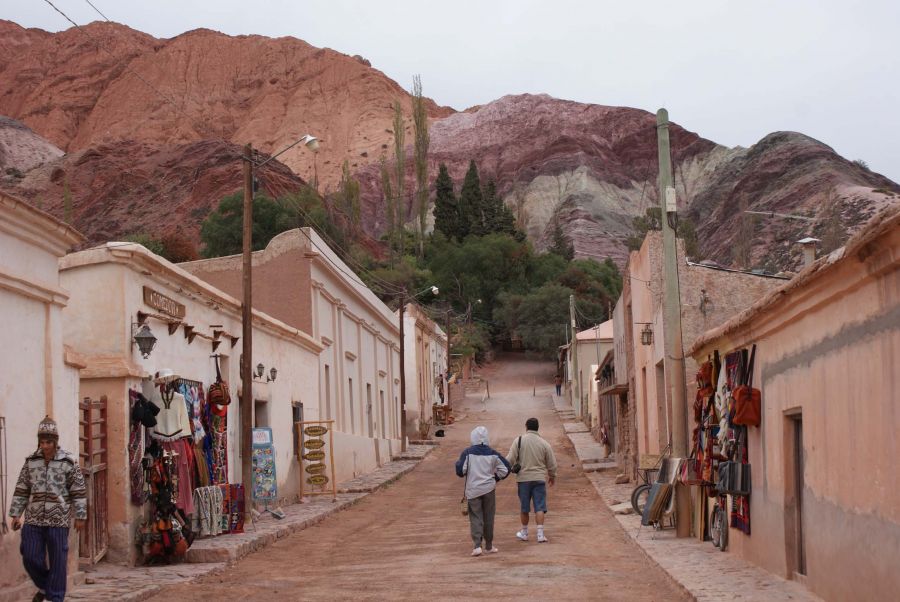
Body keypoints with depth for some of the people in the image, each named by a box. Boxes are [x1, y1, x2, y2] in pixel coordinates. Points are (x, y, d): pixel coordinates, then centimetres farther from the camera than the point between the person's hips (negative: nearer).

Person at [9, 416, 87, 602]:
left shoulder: (69, 462, -2)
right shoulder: (31, 461, 6)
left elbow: (79, 491, 0)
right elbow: (22, 490, 11)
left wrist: (80, 516, -3)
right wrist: (16, 514, 8)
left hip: (58, 520, -3)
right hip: (33, 519, 3)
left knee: (57, 561, 0)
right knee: (30, 558, 1)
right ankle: (44, 587, 26)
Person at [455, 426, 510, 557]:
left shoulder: (467, 453, -8)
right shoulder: (492, 454, -1)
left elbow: (460, 471, -12)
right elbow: (505, 469, -1)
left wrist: (458, 463, 9)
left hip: (473, 490, -2)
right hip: (489, 489, 2)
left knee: (475, 518, 2)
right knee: (488, 518, 12)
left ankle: (477, 545, -12)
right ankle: (489, 546, 20)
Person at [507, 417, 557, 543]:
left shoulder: (519, 440, -4)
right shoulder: (544, 443, 1)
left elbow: (510, 459, -8)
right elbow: (552, 463, 7)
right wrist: (552, 476, 24)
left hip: (523, 478, 0)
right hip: (539, 478, 0)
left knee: (524, 508, 12)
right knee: (539, 507, 0)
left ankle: (524, 532, 24)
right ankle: (540, 534, -6)